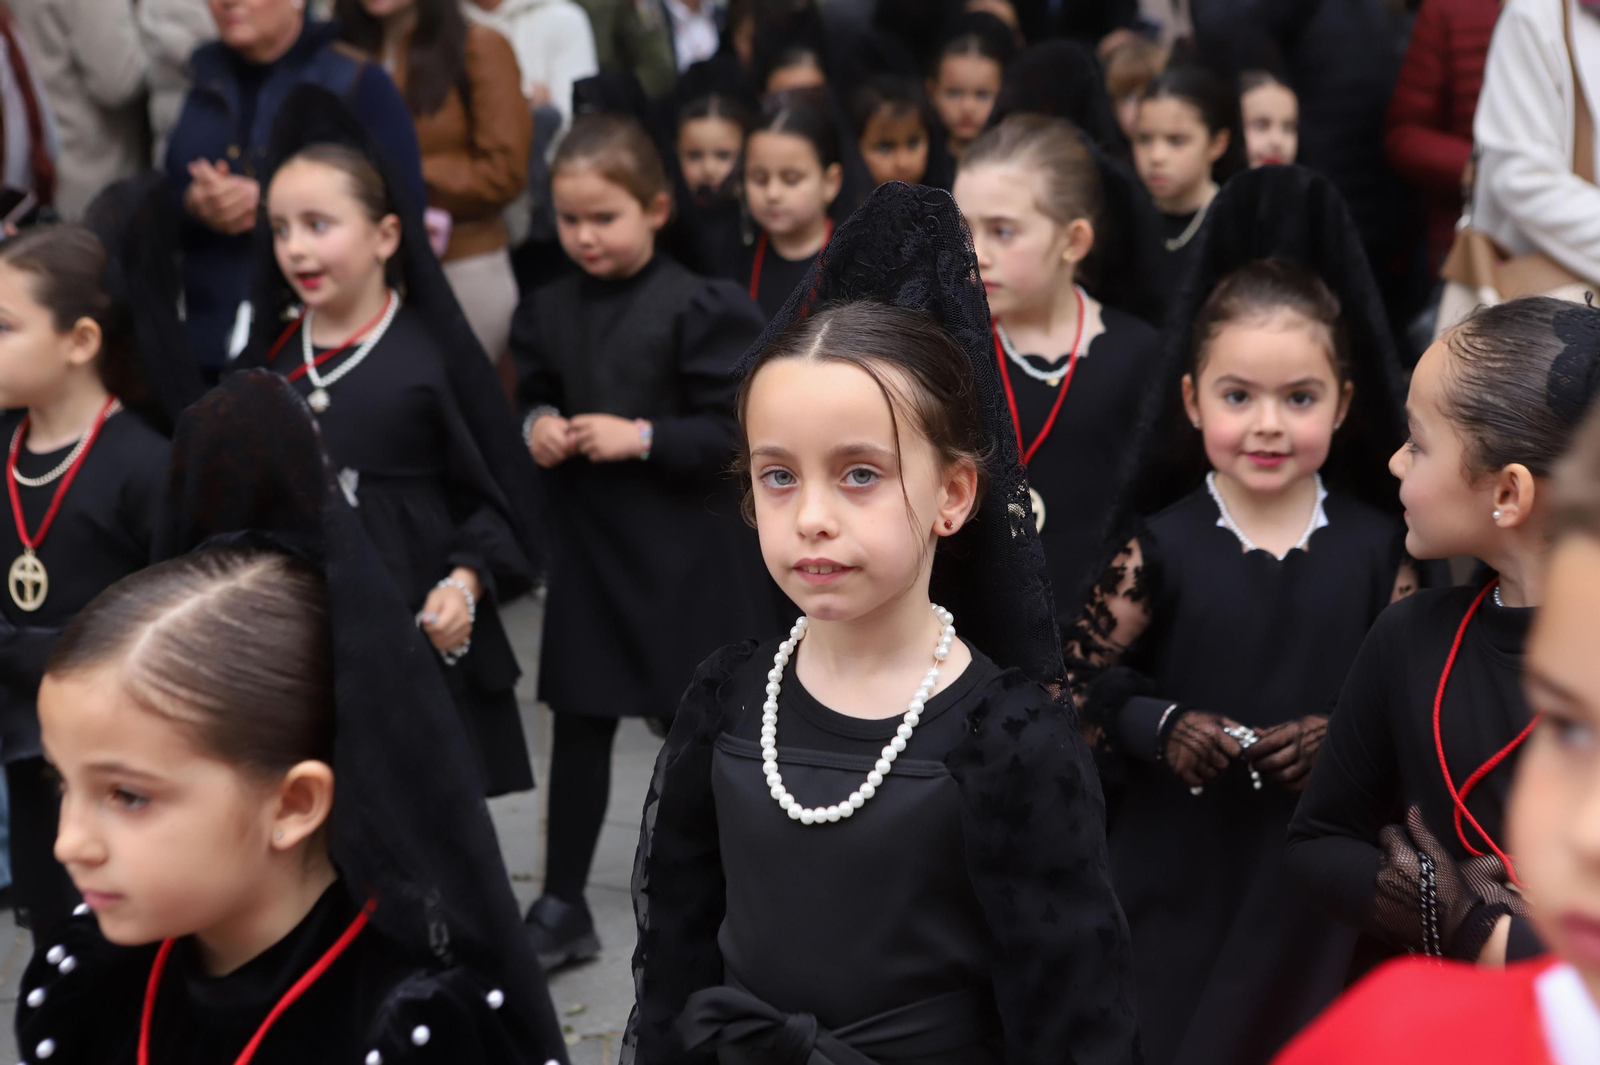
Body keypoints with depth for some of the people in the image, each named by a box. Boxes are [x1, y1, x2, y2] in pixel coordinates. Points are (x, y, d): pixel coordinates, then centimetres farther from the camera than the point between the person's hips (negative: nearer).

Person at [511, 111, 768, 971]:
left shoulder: (697, 308, -12)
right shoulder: (549, 312, 4)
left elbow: (734, 431, -13)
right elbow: (531, 399, 15)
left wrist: (642, 438, -22)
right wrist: (536, 427, -7)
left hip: (680, 546, -4)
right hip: (587, 541, 4)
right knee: (579, 722, 9)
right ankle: (562, 905, 18)